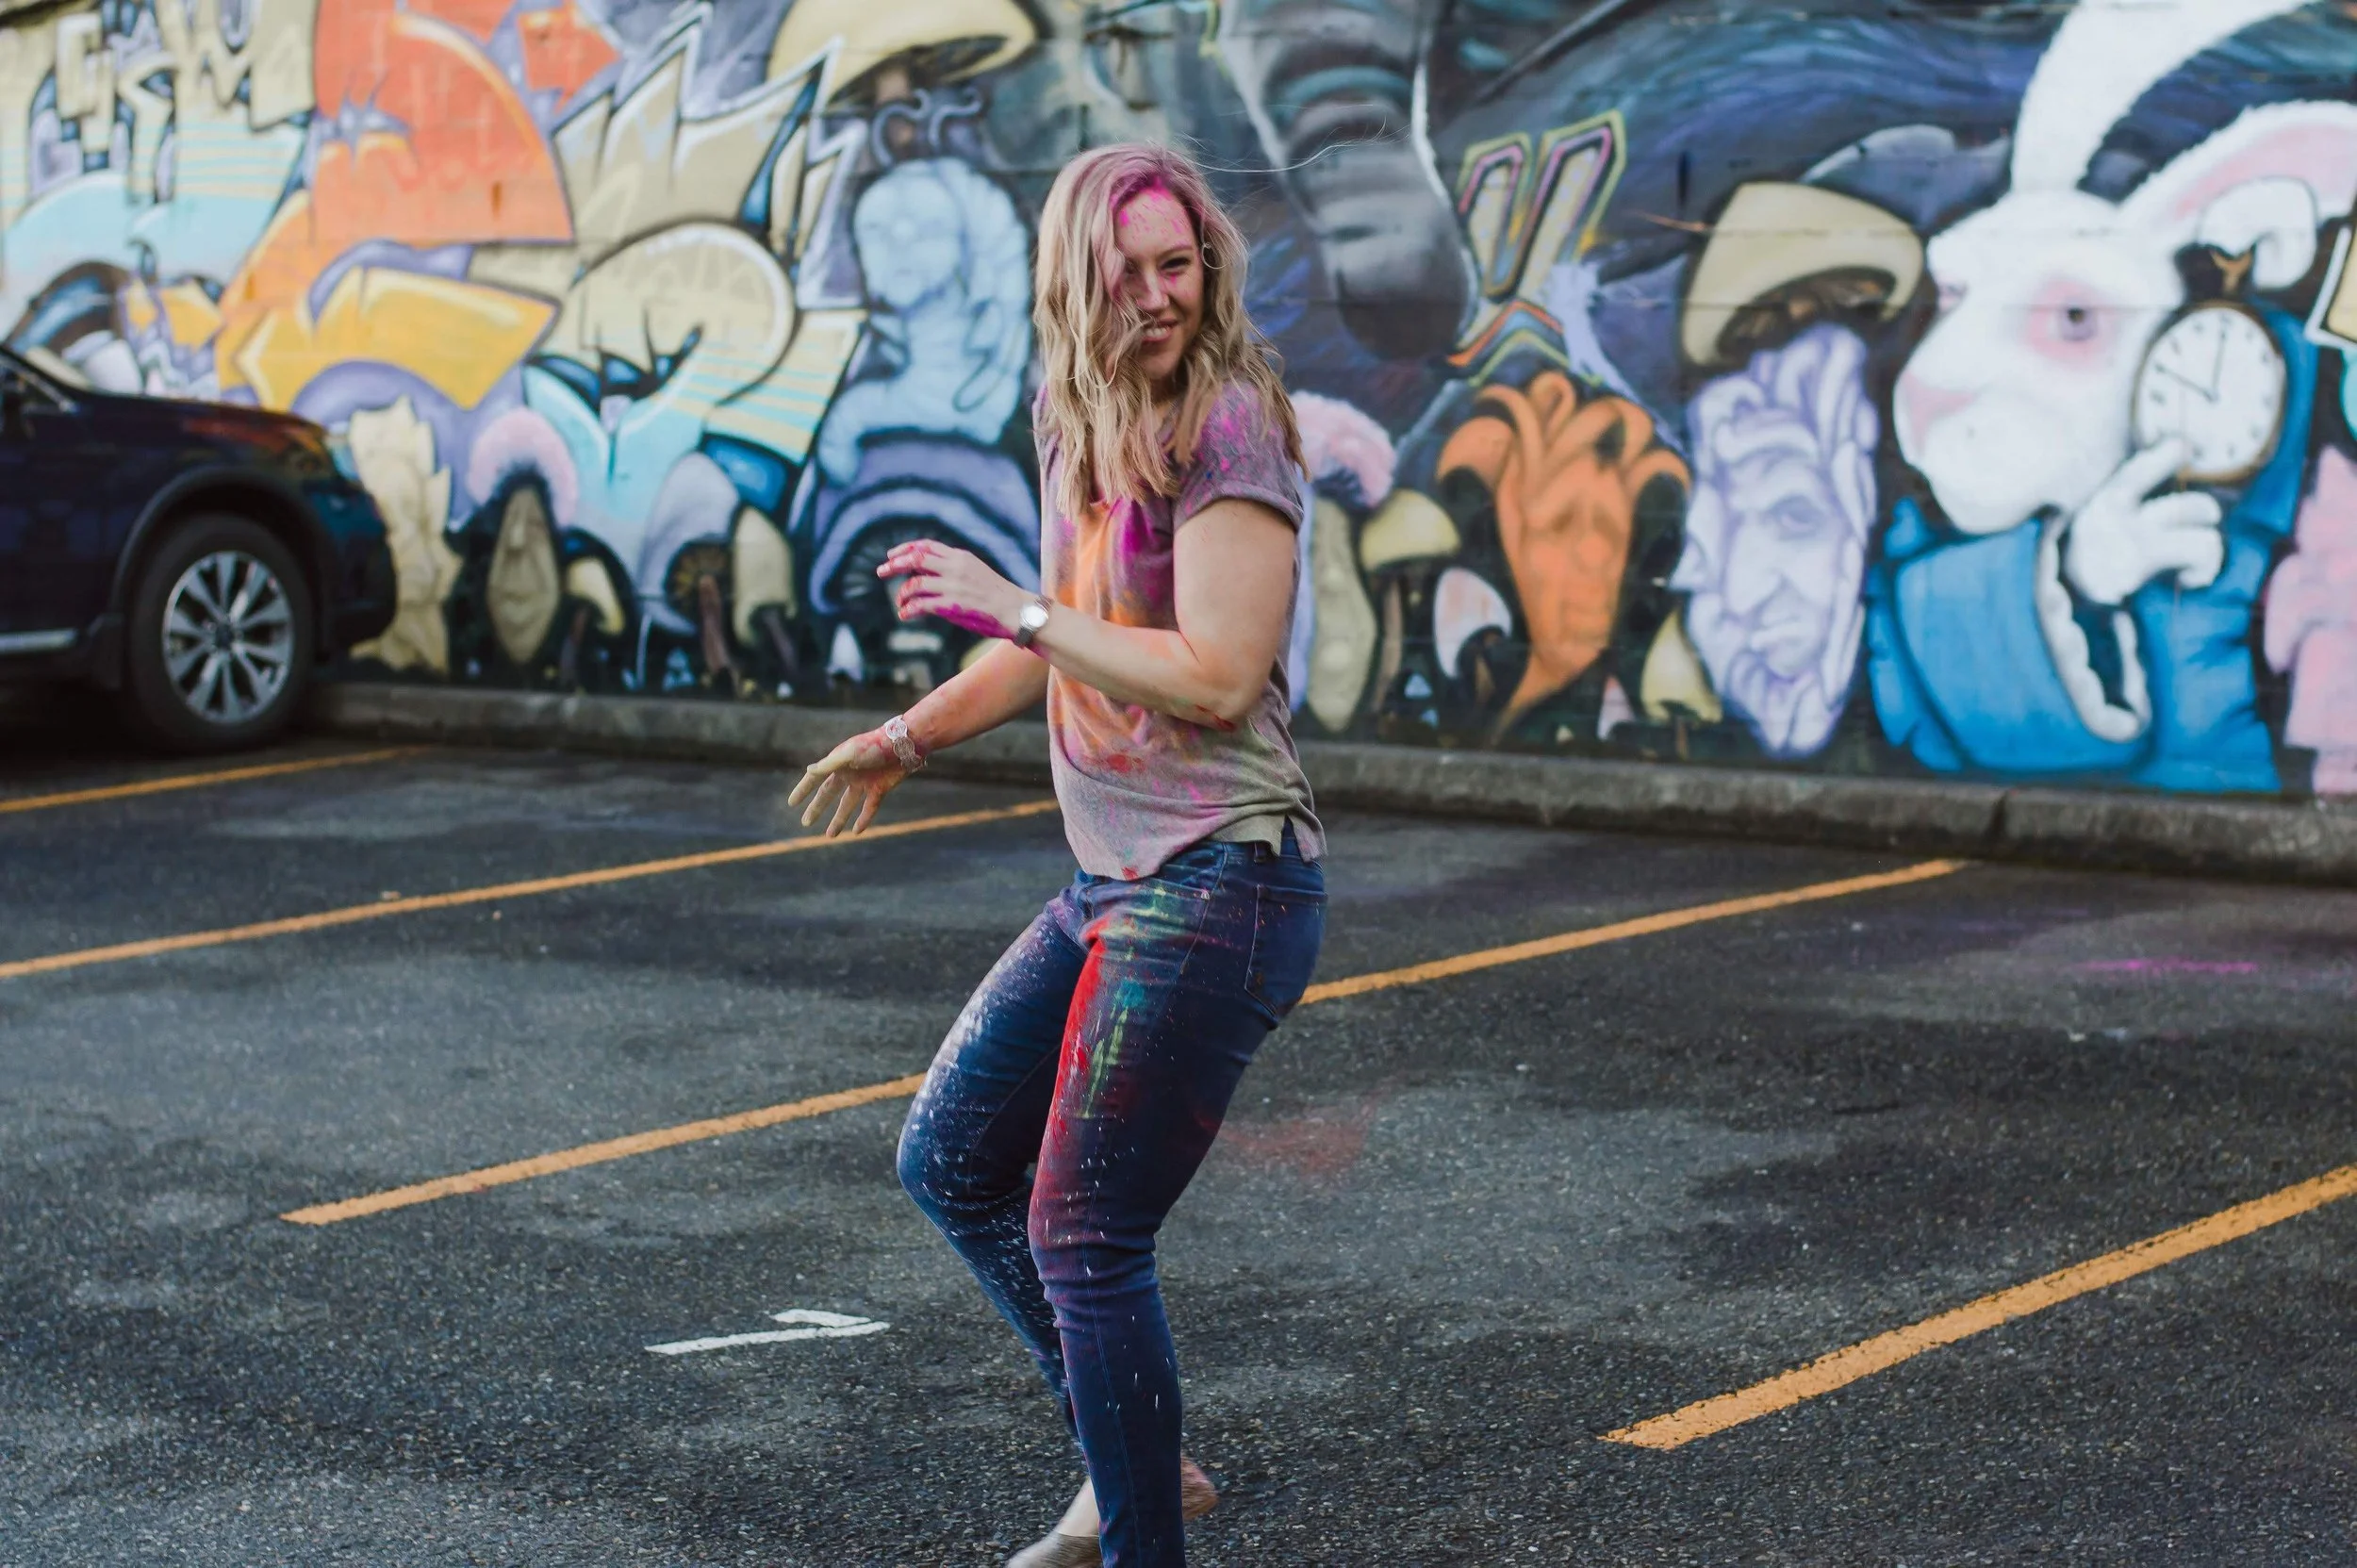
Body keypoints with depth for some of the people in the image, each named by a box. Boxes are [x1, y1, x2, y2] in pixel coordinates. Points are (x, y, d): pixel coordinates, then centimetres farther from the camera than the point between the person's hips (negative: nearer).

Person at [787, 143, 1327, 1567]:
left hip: (1216, 889, -10)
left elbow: (1216, 678, -24)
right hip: (1112, 887, 10)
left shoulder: (1228, 432, -16)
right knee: (951, 1165, 18)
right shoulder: (1087, 428, 11)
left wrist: (1014, 606, -17)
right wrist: (909, 738, 22)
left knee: (1083, 1238, -6)